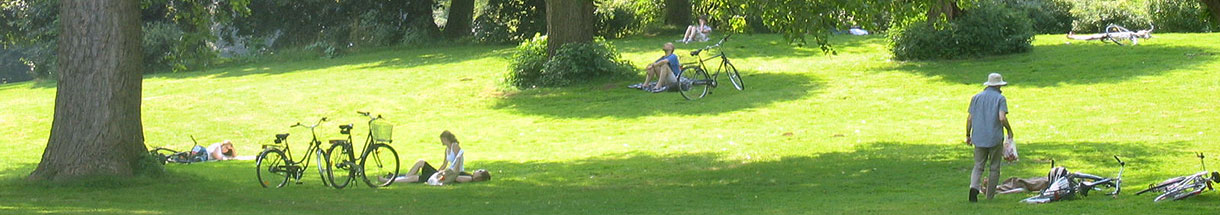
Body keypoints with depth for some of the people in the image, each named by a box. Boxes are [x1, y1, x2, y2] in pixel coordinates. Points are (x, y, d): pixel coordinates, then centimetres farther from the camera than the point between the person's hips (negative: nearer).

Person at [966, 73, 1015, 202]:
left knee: (978, 166, 6)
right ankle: (990, 196, 10)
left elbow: (969, 119, 6)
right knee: (994, 168, 8)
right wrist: (1009, 131, 0)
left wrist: (968, 136, 15)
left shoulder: (976, 97, 8)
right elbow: (1002, 118, -16)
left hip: (979, 138, 3)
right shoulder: (1000, 98, -4)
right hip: (995, 138, -3)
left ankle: (974, 186, -20)